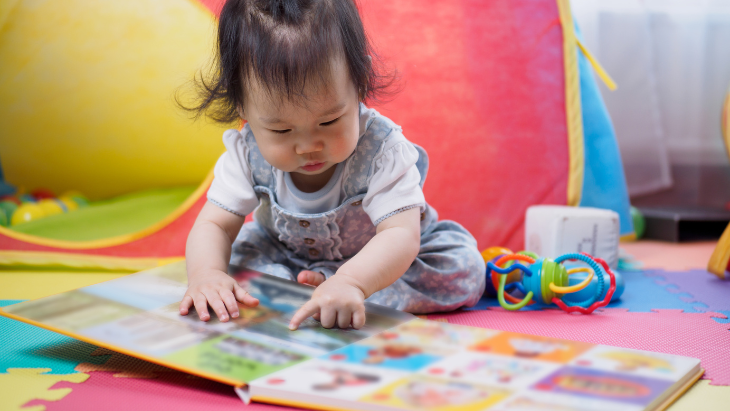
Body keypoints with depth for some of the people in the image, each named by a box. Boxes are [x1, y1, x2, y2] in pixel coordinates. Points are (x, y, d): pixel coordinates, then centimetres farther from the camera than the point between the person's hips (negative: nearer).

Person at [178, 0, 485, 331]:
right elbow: (213, 225, -20)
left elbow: (401, 235, -44)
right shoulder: (248, 154, -24)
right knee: (242, 248, -20)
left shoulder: (380, 149, -36)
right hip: (290, 257, 2)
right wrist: (206, 273, -44)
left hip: (384, 260, -2)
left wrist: (350, 281, -64)